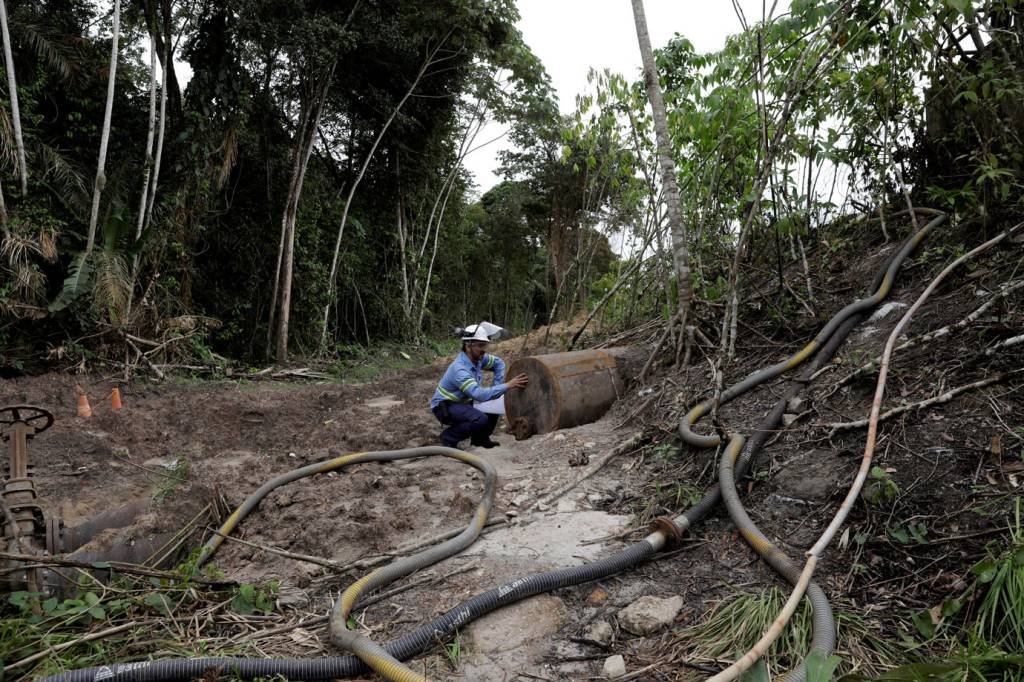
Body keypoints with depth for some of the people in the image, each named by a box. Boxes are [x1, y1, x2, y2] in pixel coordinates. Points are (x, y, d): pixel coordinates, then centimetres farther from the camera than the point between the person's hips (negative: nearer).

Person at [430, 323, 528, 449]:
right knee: (481, 419, -29)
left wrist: (497, 385, -1)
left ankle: (480, 438, 14)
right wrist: (507, 386, -39)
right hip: (444, 407, -8)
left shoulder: (478, 357, -7)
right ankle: (448, 437, -7)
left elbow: (498, 363, 12)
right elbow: (480, 394, -41)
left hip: (464, 402, 8)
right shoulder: (459, 369, -32)